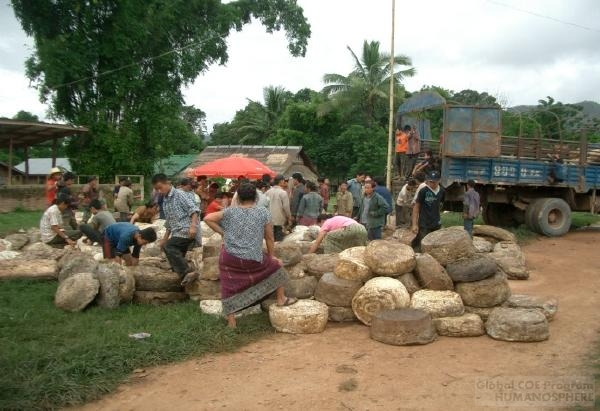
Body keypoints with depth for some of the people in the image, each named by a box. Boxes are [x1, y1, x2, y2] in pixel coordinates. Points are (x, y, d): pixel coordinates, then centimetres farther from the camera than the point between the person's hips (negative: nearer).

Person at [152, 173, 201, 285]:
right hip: (178, 233, 10)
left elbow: (193, 209, -16)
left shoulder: (180, 194, -4)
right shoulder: (165, 201, 22)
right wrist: (165, 238, 27)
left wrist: (193, 226, -28)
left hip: (187, 231, -9)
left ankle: (188, 272, -31)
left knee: (168, 247, -27)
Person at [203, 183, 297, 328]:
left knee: (229, 289, 11)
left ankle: (231, 322, 11)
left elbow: (207, 219, -1)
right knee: (275, 265, 24)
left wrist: (223, 233, 4)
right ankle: (281, 299, 30)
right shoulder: (263, 212, 0)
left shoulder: (230, 211, 3)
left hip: (229, 259, 1)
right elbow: (269, 237, 5)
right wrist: (270, 255, 18)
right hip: (253, 259, -1)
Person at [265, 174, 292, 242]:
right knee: (278, 240, 0)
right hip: (279, 221, -5)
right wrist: (289, 218, 0)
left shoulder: (267, 192, 4)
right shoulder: (283, 192, -11)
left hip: (269, 220, 5)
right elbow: (286, 207, -11)